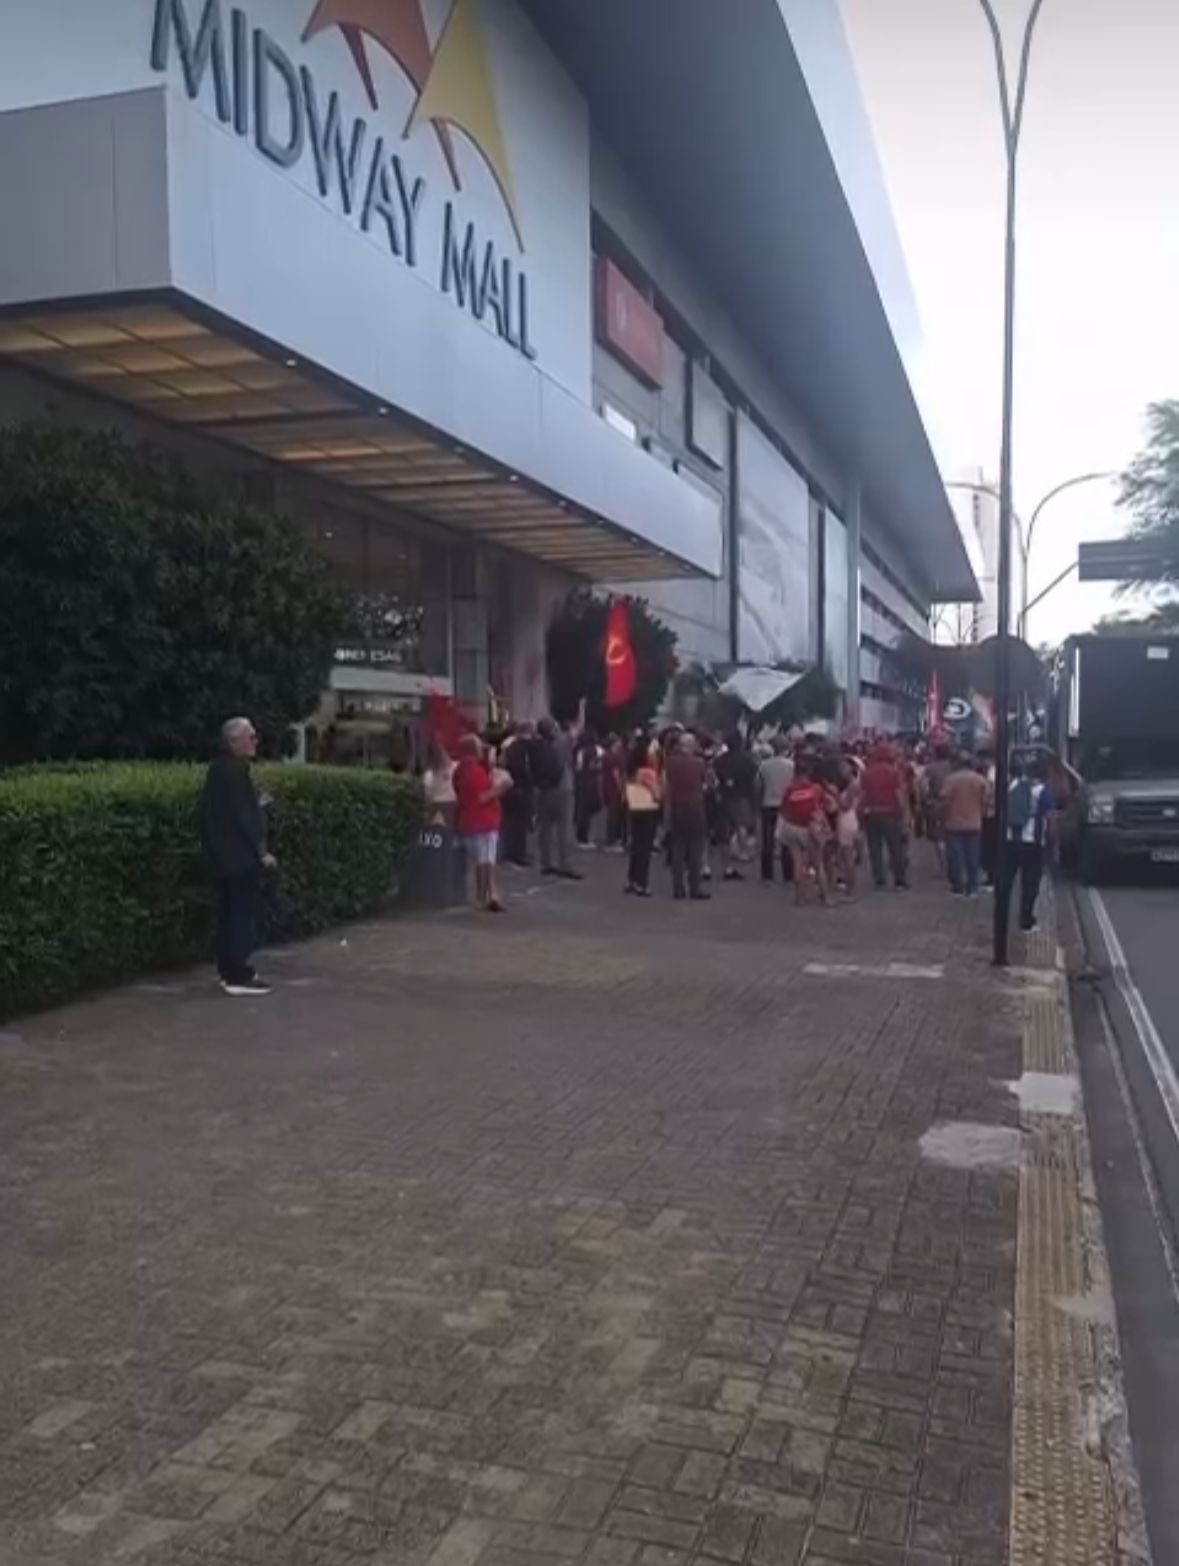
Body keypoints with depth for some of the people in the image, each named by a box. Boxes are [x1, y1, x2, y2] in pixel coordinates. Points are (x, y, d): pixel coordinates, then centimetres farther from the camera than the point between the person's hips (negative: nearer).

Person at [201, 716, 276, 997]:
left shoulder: (220, 767, 13)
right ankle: (238, 976, -4)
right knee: (243, 914, -6)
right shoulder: (235, 769, -17)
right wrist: (262, 851, -16)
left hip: (224, 853, 10)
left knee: (230, 913, 14)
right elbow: (243, 815, -20)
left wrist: (256, 803, 16)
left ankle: (229, 970, 21)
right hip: (240, 855, -10)